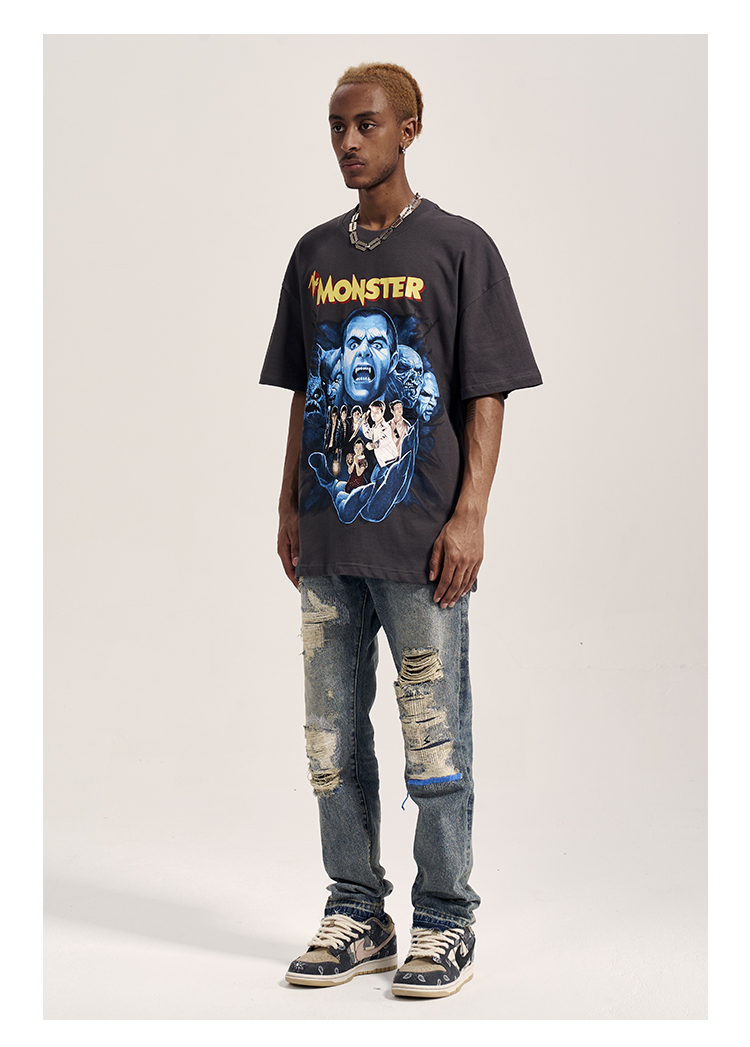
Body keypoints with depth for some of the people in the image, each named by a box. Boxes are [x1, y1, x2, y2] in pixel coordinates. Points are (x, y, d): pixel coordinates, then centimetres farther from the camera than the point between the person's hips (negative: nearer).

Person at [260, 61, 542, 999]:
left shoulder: (459, 249, -2)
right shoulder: (316, 254, 13)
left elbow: (486, 398, -4)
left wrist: (469, 515, -12)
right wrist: (290, 507, 12)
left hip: (420, 539, -5)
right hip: (328, 539, 5)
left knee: (435, 739, 1)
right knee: (332, 739, 10)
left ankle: (445, 924, 13)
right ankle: (357, 916, 22)